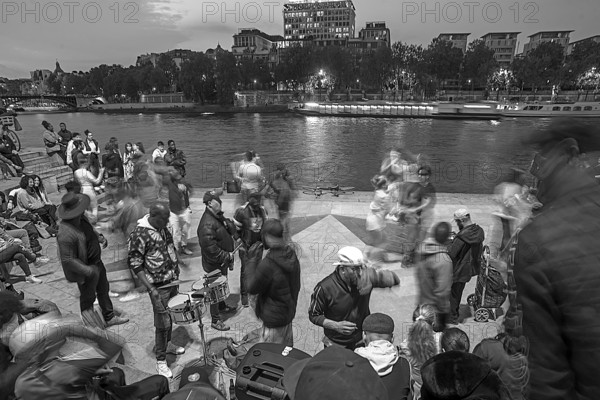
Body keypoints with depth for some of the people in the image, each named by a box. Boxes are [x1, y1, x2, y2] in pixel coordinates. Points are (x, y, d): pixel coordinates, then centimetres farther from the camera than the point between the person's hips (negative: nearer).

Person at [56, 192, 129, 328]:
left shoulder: (81, 218, -8)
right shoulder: (66, 234, -34)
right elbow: (67, 260, -30)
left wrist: (99, 236, -3)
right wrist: (88, 271, -27)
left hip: (97, 262, 9)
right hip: (85, 268, -9)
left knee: (104, 290, 23)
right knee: (88, 297, 16)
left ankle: (109, 318, 43)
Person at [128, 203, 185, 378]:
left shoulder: (162, 228, 2)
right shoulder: (139, 234, -21)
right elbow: (134, 264, -18)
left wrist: (176, 274, 14)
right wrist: (151, 288, -22)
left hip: (172, 280, 7)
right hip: (158, 286, -7)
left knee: (170, 315, 21)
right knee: (162, 323, 0)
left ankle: (167, 344, 43)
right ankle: (161, 361, 17)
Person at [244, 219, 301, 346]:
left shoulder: (268, 264, -32)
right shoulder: (291, 254, -5)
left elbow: (251, 288, -16)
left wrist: (252, 259, -13)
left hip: (274, 320, -8)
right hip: (289, 313, 8)